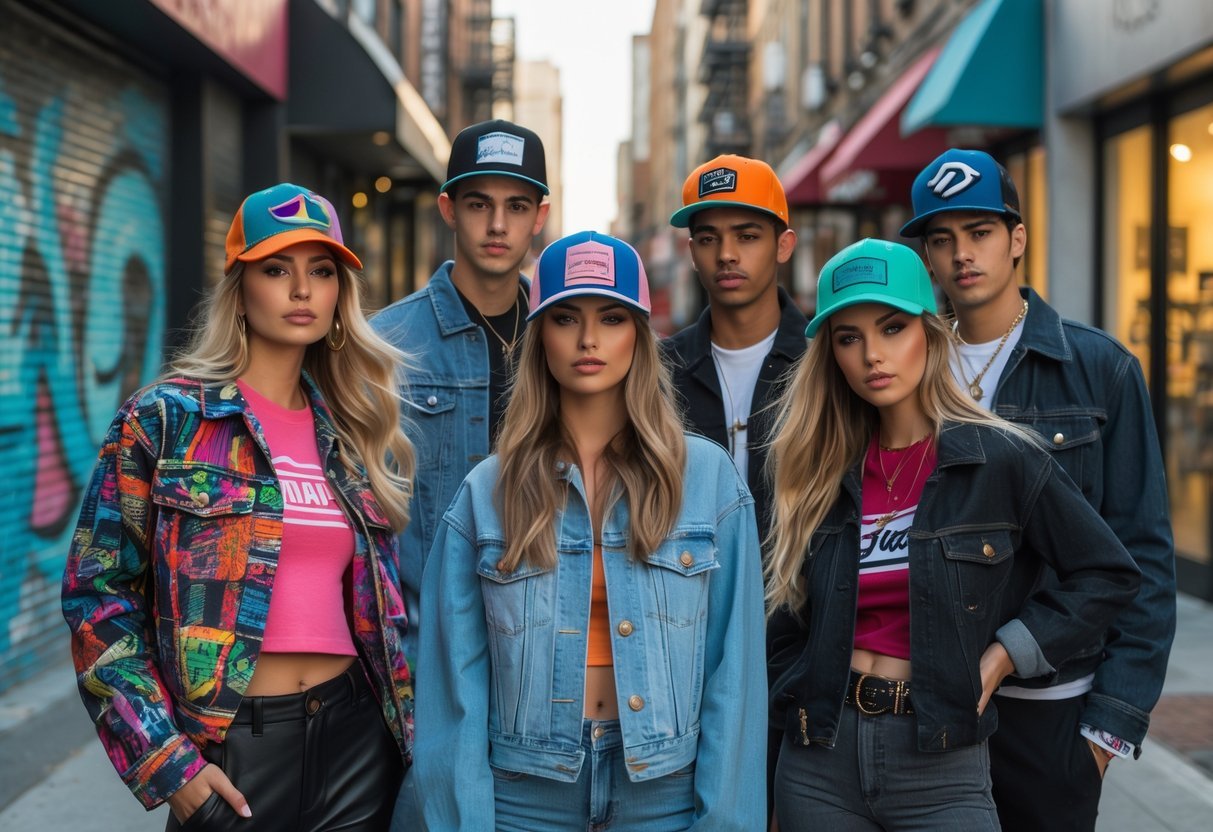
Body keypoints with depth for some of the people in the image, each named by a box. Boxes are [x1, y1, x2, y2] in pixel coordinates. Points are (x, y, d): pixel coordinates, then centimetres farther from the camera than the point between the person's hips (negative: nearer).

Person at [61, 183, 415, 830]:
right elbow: (98, 593, -6)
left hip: (355, 732, 4)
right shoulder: (165, 420, -4)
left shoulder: (351, 432, 11)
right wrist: (163, 761, -11)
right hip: (230, 750, -4)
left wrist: (406, 724, 11)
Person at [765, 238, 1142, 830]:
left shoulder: (1003, 459, -7)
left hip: (940, 766, -3)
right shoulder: (825, 471, 5)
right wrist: (792, 705, 2)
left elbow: (1107, 574, -1)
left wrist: (1004, 655, -6)